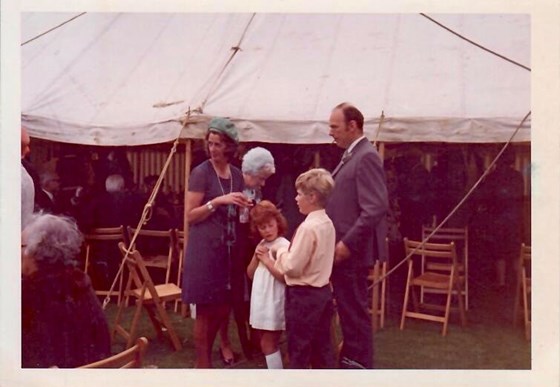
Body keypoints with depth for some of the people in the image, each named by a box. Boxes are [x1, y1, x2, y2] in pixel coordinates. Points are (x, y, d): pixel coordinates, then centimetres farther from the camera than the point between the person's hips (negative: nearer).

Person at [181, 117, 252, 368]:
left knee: (223, 308, 12)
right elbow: (190, 215, -13)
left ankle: (206, 355, 30)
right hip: (205, 250, -6)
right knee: (205, 310, 1)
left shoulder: (236, 174, 10)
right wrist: (218, 201, -22)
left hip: (228, 249, 6)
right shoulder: (201, 173, -9)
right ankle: (202, 364, 13)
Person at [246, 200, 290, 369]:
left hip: (274, 302, -8)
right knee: (266, 343, 13)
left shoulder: (283, 245, -13)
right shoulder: (261, 245, 11)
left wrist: (266, 259, -16)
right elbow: (250, 274, 12)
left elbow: (284, 276, -21)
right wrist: (256, 257, -4)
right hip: (261, 300, 8)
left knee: (268, 344, -4)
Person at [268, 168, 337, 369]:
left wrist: (280, 250, -5)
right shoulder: (327, 224, 6)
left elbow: (292, 267, -21)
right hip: (322, 291, 9)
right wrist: (287, 251, 10)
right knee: (322, 347, 15)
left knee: (299, 351, 4)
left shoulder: (308, 227, -22)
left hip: (303, 294, -9)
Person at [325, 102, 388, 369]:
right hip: (342, 249, 10)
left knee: (355, 312, 1)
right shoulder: (351, 156, 14)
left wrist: (347, 243, -22)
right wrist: (340, 242, 15)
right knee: (347, 311, 18)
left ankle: (359, 364, 13)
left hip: (352, 252, -10)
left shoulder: (366, 156, -16)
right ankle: (350, 359, 30)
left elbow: (375, 208, -24)